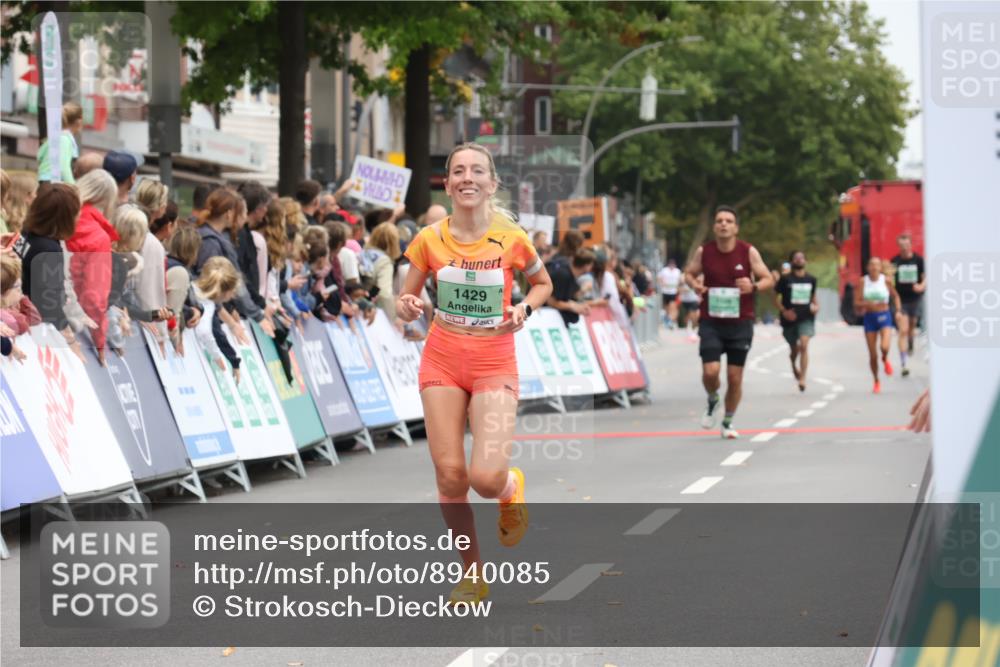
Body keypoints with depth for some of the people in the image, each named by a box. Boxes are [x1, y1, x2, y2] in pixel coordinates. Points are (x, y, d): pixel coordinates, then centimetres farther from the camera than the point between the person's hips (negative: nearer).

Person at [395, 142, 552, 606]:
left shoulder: (511, 238, -6)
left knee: (486, 478, -17)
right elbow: (405, 301, 7)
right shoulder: (430, 240, -3)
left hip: (494, 362, -2)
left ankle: (511, 488, 22)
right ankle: (472, 574, 17)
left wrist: (524, 309, -8)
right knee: (450, 477, -2)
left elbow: (543, 284, 12)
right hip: (443, 359, 2)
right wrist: (406, 308, -16)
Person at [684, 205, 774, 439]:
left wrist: (754, 286, -21)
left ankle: (728, 422, 23)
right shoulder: (703, 252, -2)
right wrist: (694, 284, -10)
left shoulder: (748, 252, -5)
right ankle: (712, 400, 21)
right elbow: (689, 273, 13)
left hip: (740, 323, 0)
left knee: (735, 377, 3)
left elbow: (768, 279, 1)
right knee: (710, 371, -13)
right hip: (711, 322, 0)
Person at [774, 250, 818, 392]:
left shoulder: (811, 280, 6)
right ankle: (793, 362, 50)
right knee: (795, 349, 12)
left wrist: (816, 306, 3)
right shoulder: (785, 279, -3)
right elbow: (776, 297, 1)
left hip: (806, 318, 0)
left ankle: (802, 379, -21)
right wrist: (784, 311, -11)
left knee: (804, 345, -20)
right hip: (790, 319, 0)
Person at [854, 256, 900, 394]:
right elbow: (857, 302, -2)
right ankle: (876, 381, 24)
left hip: (884, 316, -1)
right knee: (872, 355, 4)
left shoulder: (886, 280, -3)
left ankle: (885, 359, 13)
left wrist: (898, 311, 1)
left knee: (884, 346, -24)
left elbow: (895, 296, 11)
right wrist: (865, 304, -22)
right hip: (869, 317, 1)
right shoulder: (863, 281, -2)